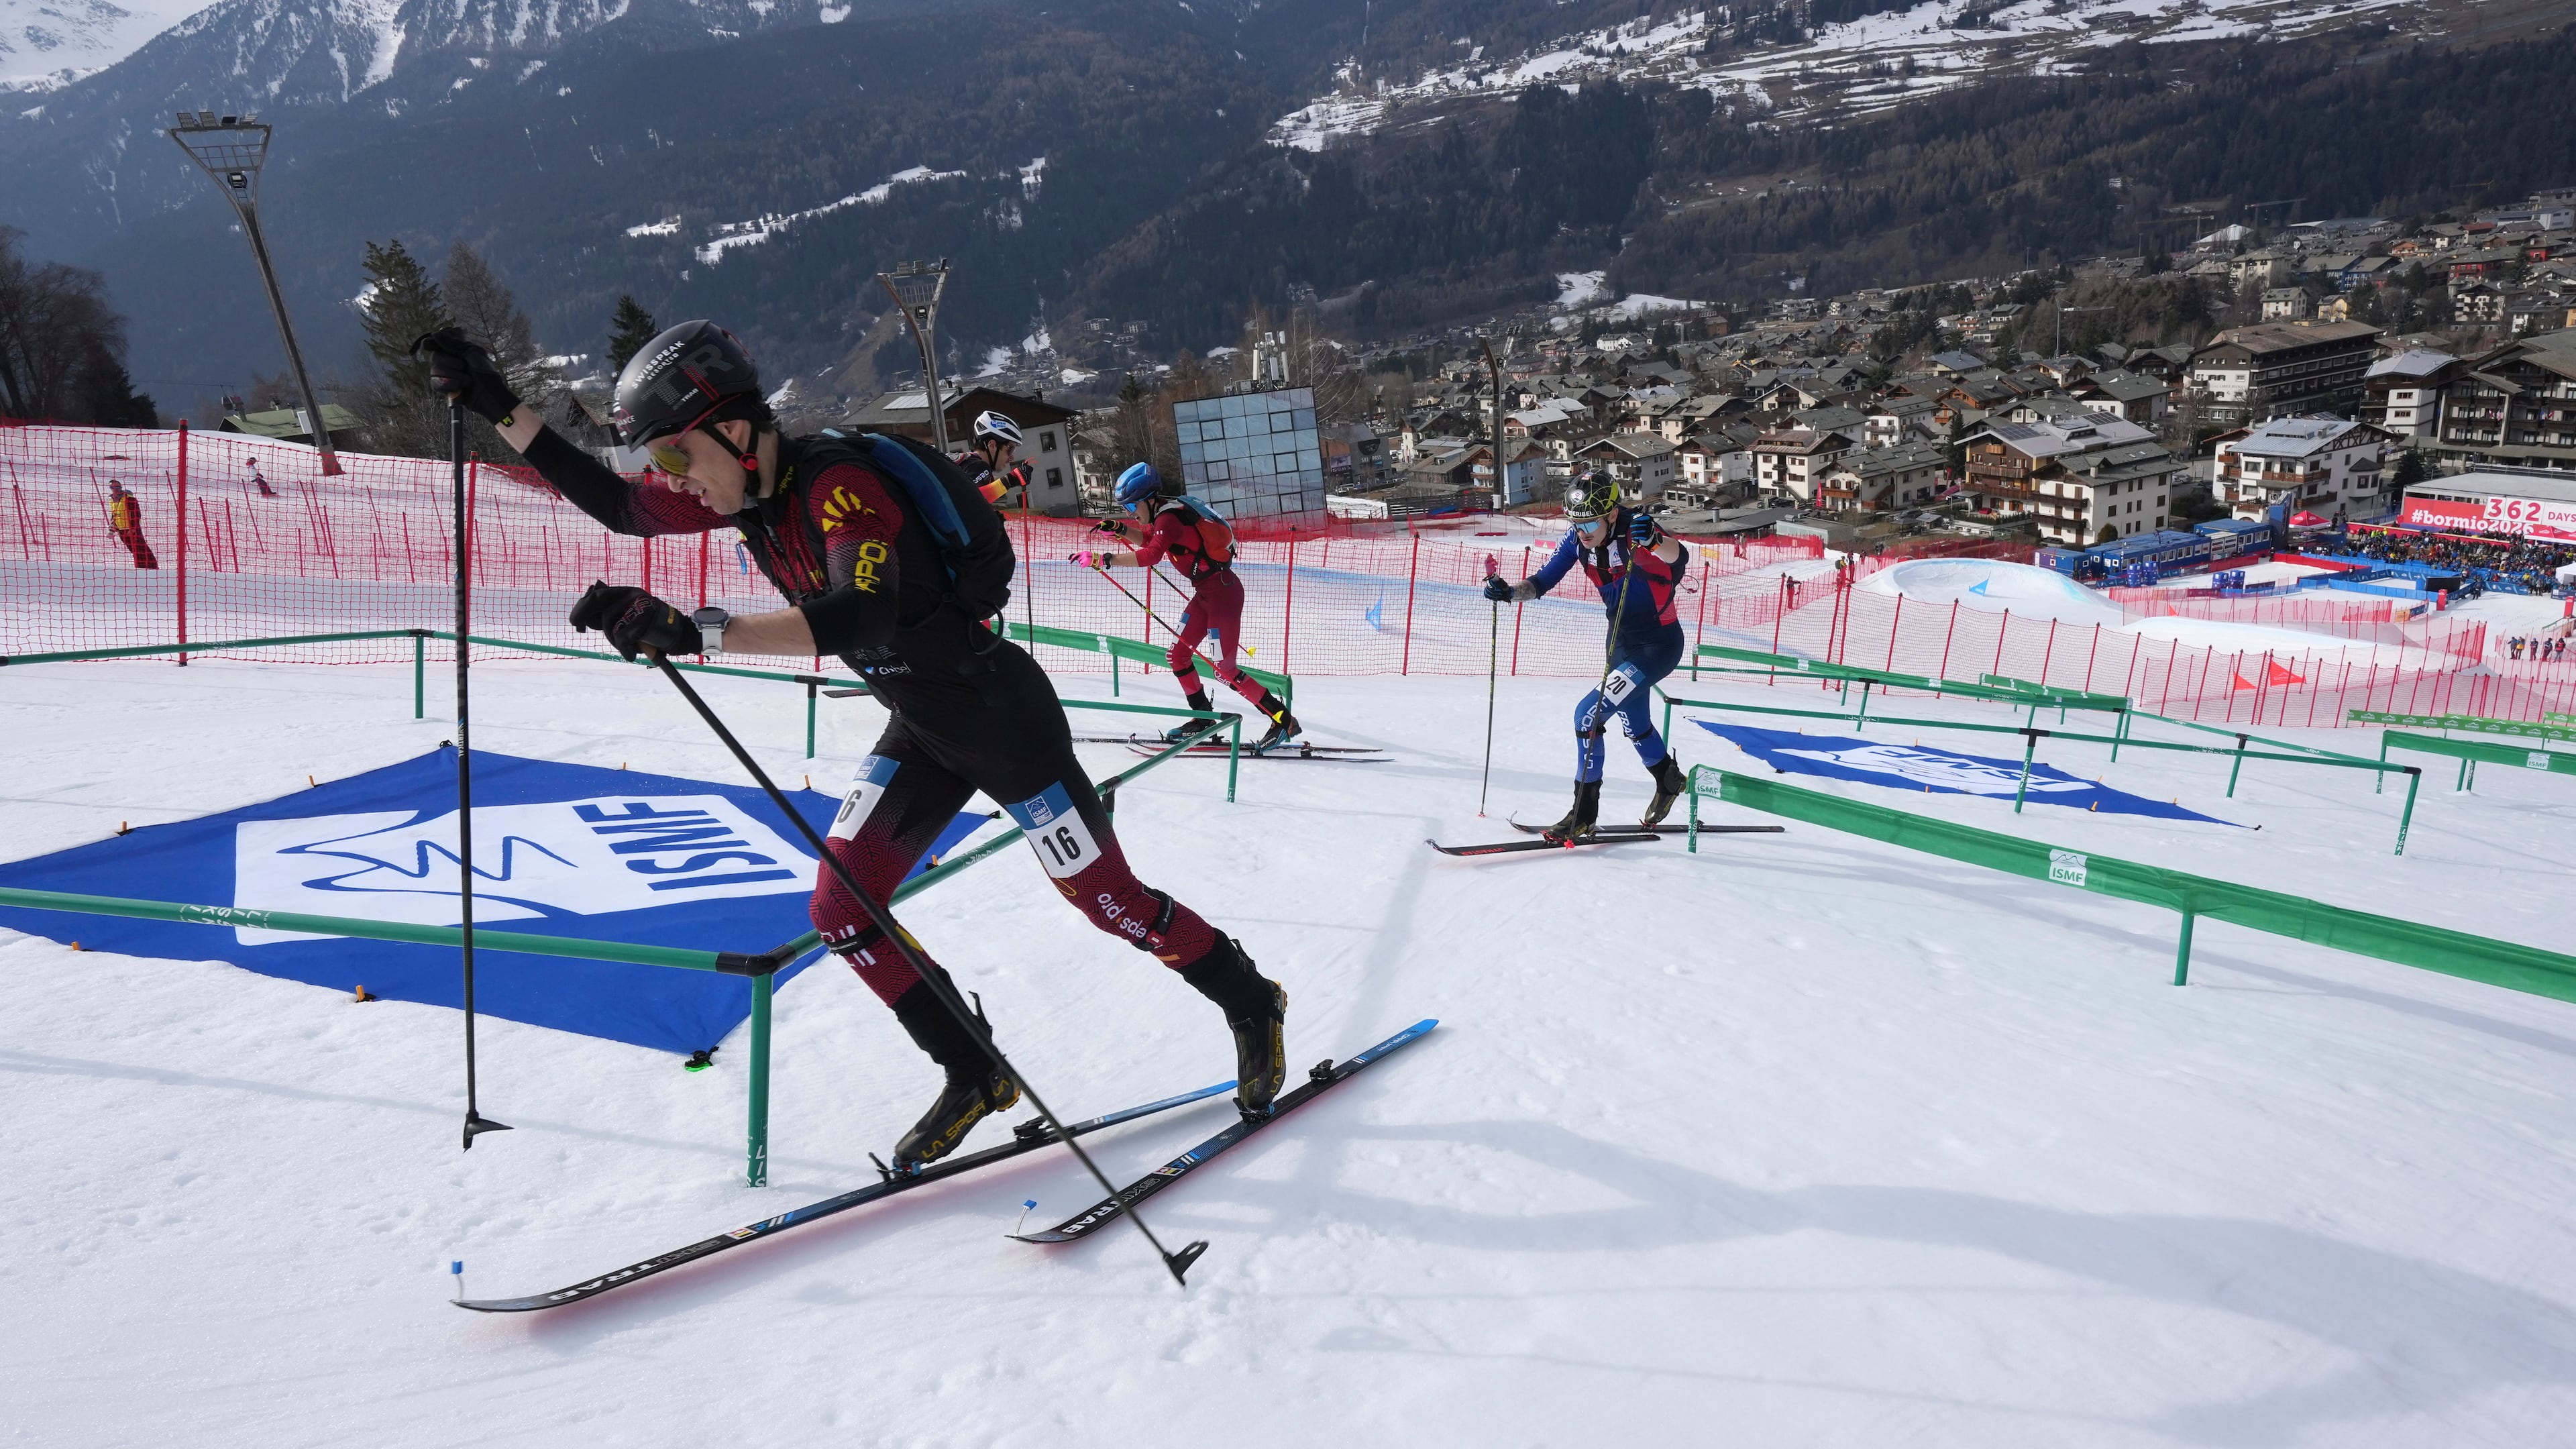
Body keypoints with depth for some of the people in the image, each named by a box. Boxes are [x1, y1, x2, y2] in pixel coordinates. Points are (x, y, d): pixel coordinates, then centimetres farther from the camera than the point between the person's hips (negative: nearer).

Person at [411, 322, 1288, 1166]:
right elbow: (617, 505, 7)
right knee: (841, 910, 2)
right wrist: (496, 406, 0)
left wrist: (698, 633, -52)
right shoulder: (745, 489, -2)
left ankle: (1253, 1005, 28)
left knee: (1112, 903, 2)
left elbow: (862, 617, -44)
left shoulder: (840, 485, -28)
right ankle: (976, 1078, 17)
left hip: (1004, 713, -8)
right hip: (921, 730, 8)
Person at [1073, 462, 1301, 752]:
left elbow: (1151, 555, -38)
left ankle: (1284, 721, -4)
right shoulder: (1164, 513, 8)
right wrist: (1122, 531, 11)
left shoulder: (1169, 518, -21)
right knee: (1178, 655, 11)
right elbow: (1150, 539, 29)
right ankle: (1204, 717, 23)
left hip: (1223, 592, -10)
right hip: (1205, 593, 10)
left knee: (1224, 669, -9)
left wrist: (1104, 560, -37)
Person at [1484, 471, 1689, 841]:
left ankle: (1584, 814, -5)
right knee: (1633, 723, 25)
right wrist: (1510, 592, -24)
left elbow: (1679, 558, -46)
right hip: (1621, 640, 8)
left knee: (1589, 714, -16)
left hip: (1659, 643, -8)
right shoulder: (1578, 539, -10)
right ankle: (1669, 781, 53)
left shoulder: (1634, 532, -28)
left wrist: (1654, 540, -67)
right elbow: (1542, 582, -5)